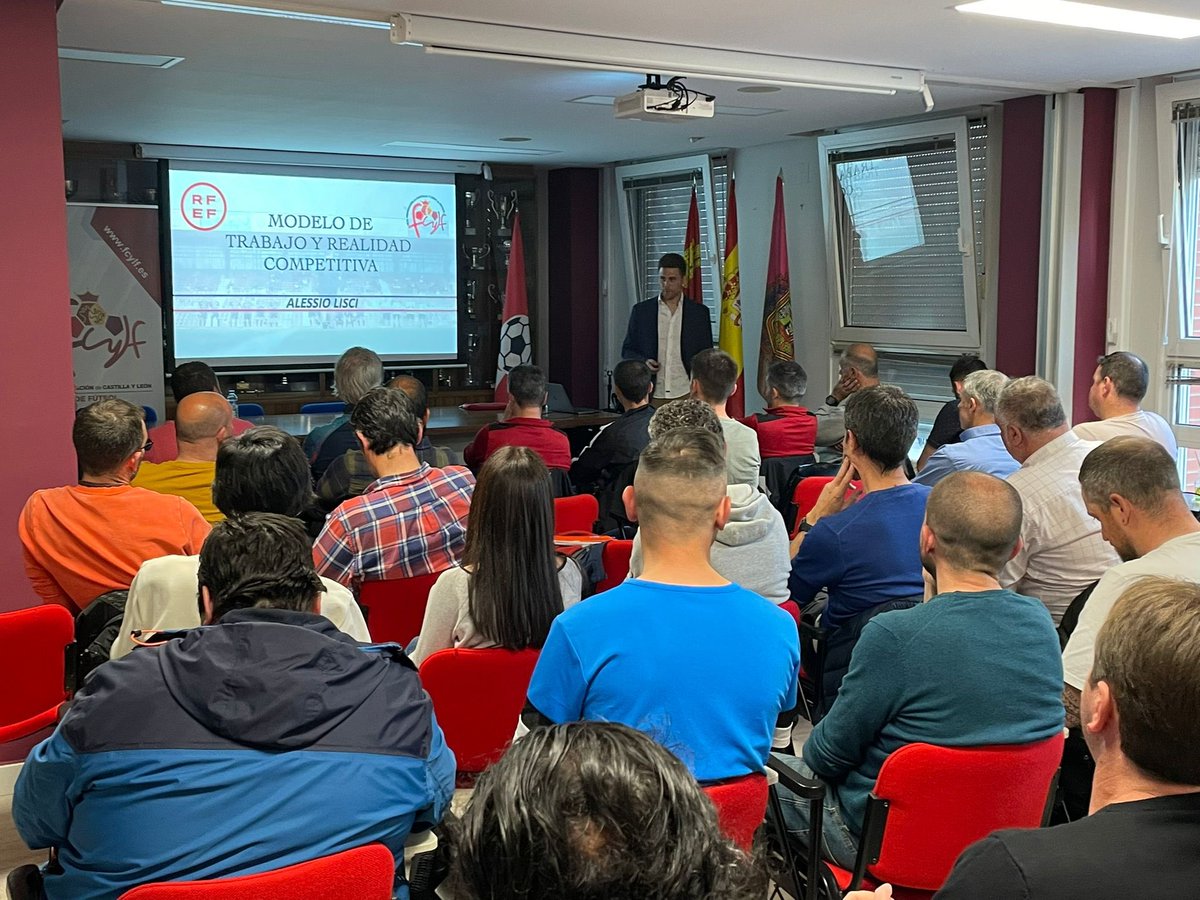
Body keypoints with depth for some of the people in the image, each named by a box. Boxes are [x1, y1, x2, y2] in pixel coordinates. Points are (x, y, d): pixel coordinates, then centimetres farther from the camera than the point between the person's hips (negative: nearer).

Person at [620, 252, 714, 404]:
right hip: (651, 395, 1)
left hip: (686, 395, 0)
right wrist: (643, 362, -9)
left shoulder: (699, 312, 7)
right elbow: (627, 350, 12)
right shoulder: (641, 310, 8)